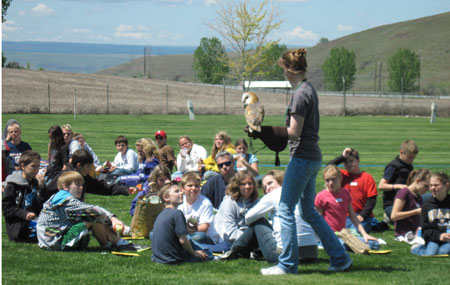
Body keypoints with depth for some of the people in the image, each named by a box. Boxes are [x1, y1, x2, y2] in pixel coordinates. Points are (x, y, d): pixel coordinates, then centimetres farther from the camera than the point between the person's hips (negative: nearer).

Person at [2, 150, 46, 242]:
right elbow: (6, 208, -6)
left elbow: (42, 207, 9)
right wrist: (24, 214, -17)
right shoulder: (12, 185, -1)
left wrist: (41, 189, -2)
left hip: (33, 221, 7)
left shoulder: (35, 183, 15)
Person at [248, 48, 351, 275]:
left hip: (302, 158, -10)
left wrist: (263, 131, -12)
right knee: (308, 211, 16)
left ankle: (288, 264, 3)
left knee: (285, 209, -2)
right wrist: (266, 131, 12)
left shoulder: (301, 94, -16)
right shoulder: (309, 90, 14)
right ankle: (340, 258, 18)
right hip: (313, 157, 10)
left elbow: (294, 132, -18)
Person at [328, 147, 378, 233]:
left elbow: (372, 200, -2)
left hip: (361, 216, -4)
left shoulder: (367, 177, 2)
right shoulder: (343, 175, 12)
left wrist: (362, 215, -12)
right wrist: (342, 157, -5)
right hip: (345, 216, 4)